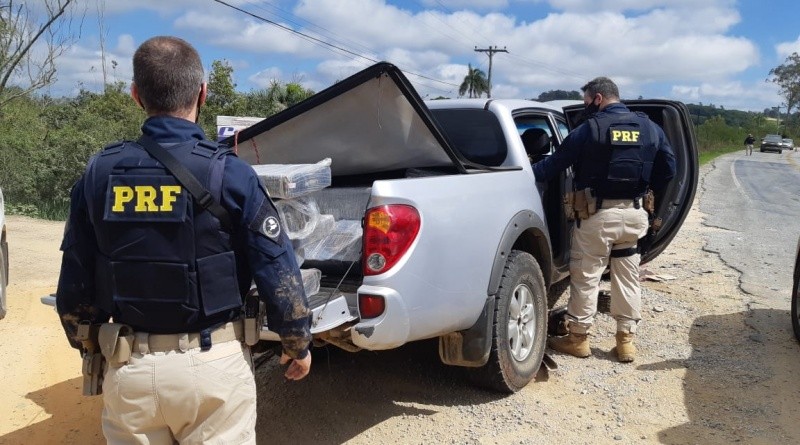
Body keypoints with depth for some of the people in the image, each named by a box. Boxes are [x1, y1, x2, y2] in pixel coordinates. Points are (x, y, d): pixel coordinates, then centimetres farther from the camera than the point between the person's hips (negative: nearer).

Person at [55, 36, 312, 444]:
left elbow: (74, 288, 3)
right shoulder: (228, 172, -13)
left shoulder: (98, 173, -3)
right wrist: (298, 346, 4)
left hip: (128, 367, 3)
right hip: (213, 364, -2)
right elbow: (279, 274, -12)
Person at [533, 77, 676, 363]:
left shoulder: (590, 129, -8)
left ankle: (578, 338, 15)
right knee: (627, 277, 14)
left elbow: (555, 164, -8)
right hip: (634, 213, 5)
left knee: (585, 277, 5)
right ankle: (626, 340, 21)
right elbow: (668, 169, 10)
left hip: (597, 213, -5)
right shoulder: (650, 128, 8)